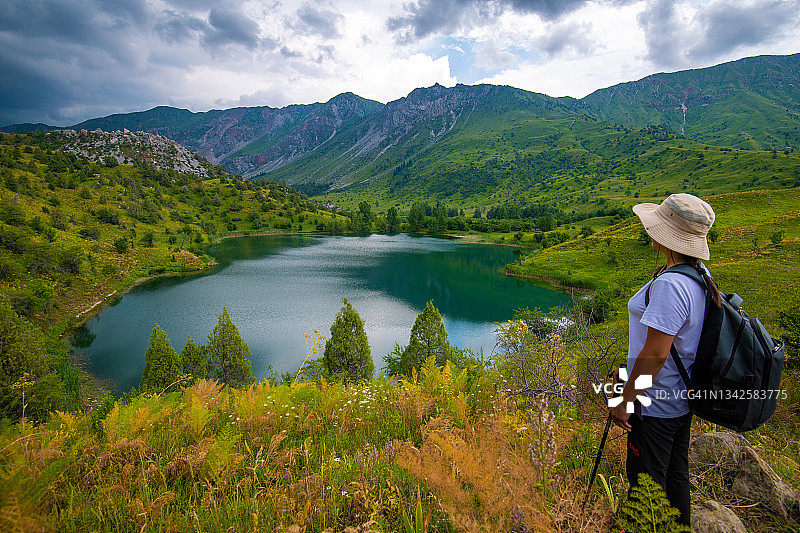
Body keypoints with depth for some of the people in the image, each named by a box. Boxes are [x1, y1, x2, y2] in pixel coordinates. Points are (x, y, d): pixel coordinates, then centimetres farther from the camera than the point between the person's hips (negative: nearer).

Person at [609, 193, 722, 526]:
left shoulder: (670, 284, -28)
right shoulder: (699, 275, 3)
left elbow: (656, 353, -28)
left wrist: (626, 400, -18)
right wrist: (630, 370, 18)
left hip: (656, 403, -9)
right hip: (682, 398, 9)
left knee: (645, 479, 9)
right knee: (675, 472, 25)